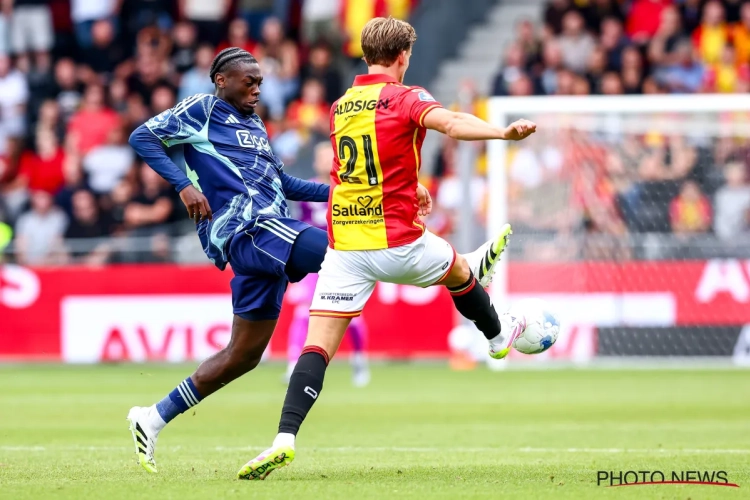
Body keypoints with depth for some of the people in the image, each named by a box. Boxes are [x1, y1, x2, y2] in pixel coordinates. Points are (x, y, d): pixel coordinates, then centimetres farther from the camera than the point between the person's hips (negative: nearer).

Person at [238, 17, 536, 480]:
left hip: (344, 246, 3)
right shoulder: (405, 98, -7)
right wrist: (504, 132, -41)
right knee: (458, 270, 30)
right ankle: (498, 334, 55)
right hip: (397, 243, -3)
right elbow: (451, 123, -28)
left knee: (318, 346, -5)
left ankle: (285, 439, -23)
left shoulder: (341, 106, 13)